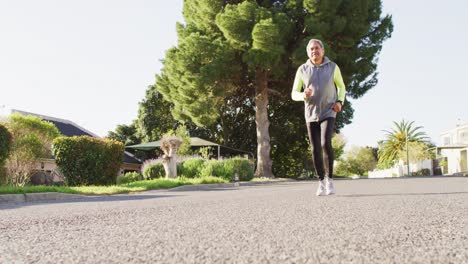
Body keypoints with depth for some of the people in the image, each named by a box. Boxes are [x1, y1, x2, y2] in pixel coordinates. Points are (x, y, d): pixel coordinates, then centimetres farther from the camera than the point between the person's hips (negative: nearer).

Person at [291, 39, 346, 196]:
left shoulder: (332, 67, -2)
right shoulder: (302, 70, -1)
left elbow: (341, 87, 12)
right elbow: (294, 94, 2)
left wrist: (340, 102, -8)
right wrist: (304, 95, -22)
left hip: (328, 113, -2)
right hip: (311, 115, 2)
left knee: (326, 144, -22)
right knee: (315, 150, 1)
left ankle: (329, 179, -7)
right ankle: (322, 183, 16)